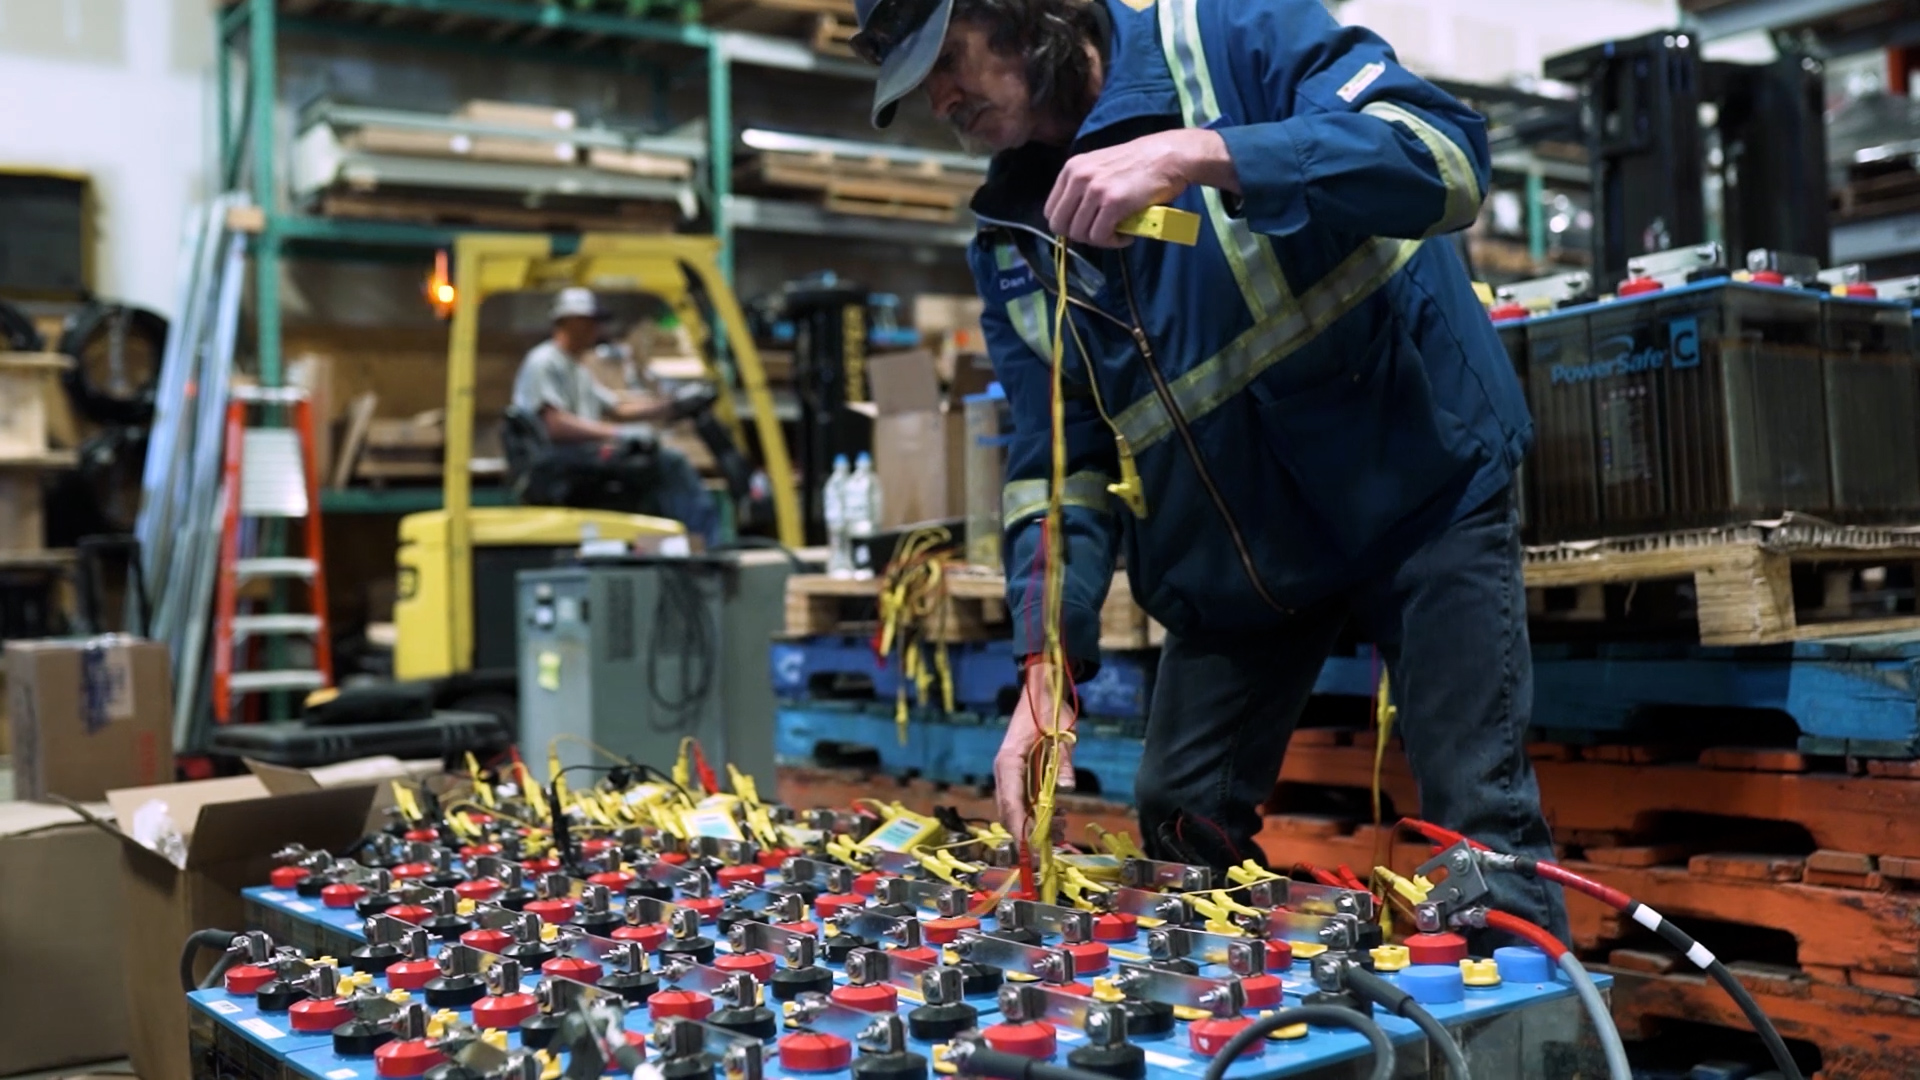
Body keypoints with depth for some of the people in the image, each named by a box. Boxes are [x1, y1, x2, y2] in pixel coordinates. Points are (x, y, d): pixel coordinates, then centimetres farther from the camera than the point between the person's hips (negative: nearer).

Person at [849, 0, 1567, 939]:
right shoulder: (1012, 241, 2)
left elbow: (1448, 159, -26)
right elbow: (1056, 460, -2)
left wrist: (1198, 154, -36)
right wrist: (1047, 662, -16)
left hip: (1419, 480, -5)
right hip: (1233, 543, 5)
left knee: (1480, 823, -8)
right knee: (1179, 836, 7)